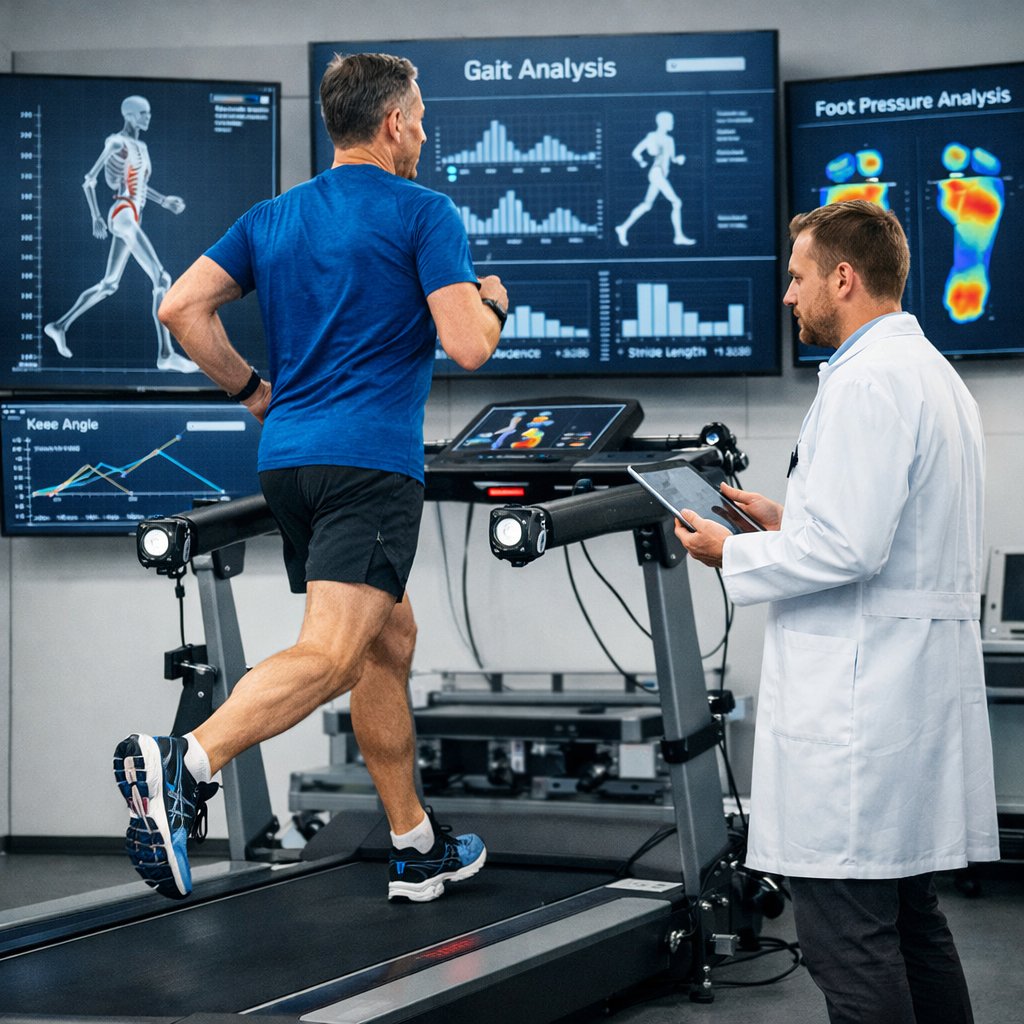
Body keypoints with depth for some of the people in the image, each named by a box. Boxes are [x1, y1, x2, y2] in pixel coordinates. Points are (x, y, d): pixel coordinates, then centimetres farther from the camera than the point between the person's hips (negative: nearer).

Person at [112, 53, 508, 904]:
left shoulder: (271, 218, 15)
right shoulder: (424, 213, -3)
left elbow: (182, 308, 6)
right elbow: (467, 347, -12)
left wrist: (252, 390, 18)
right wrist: (493, 304, 10)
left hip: (288, 456, 8)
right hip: (370, 460, -8)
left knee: (390, 642, 18)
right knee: (331, 656, -16)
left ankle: (416, 848, 23)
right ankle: (183, 764, -37)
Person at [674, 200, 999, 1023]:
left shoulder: (866, 383, -16)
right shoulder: (933, 373, 18)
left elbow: (846, 548, -22)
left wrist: (731, 554, -7)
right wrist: (787, 520, 18)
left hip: (862, 702, -11)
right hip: (921, 691, 11)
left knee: (849, 941, -6)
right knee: (912, 919, 17)